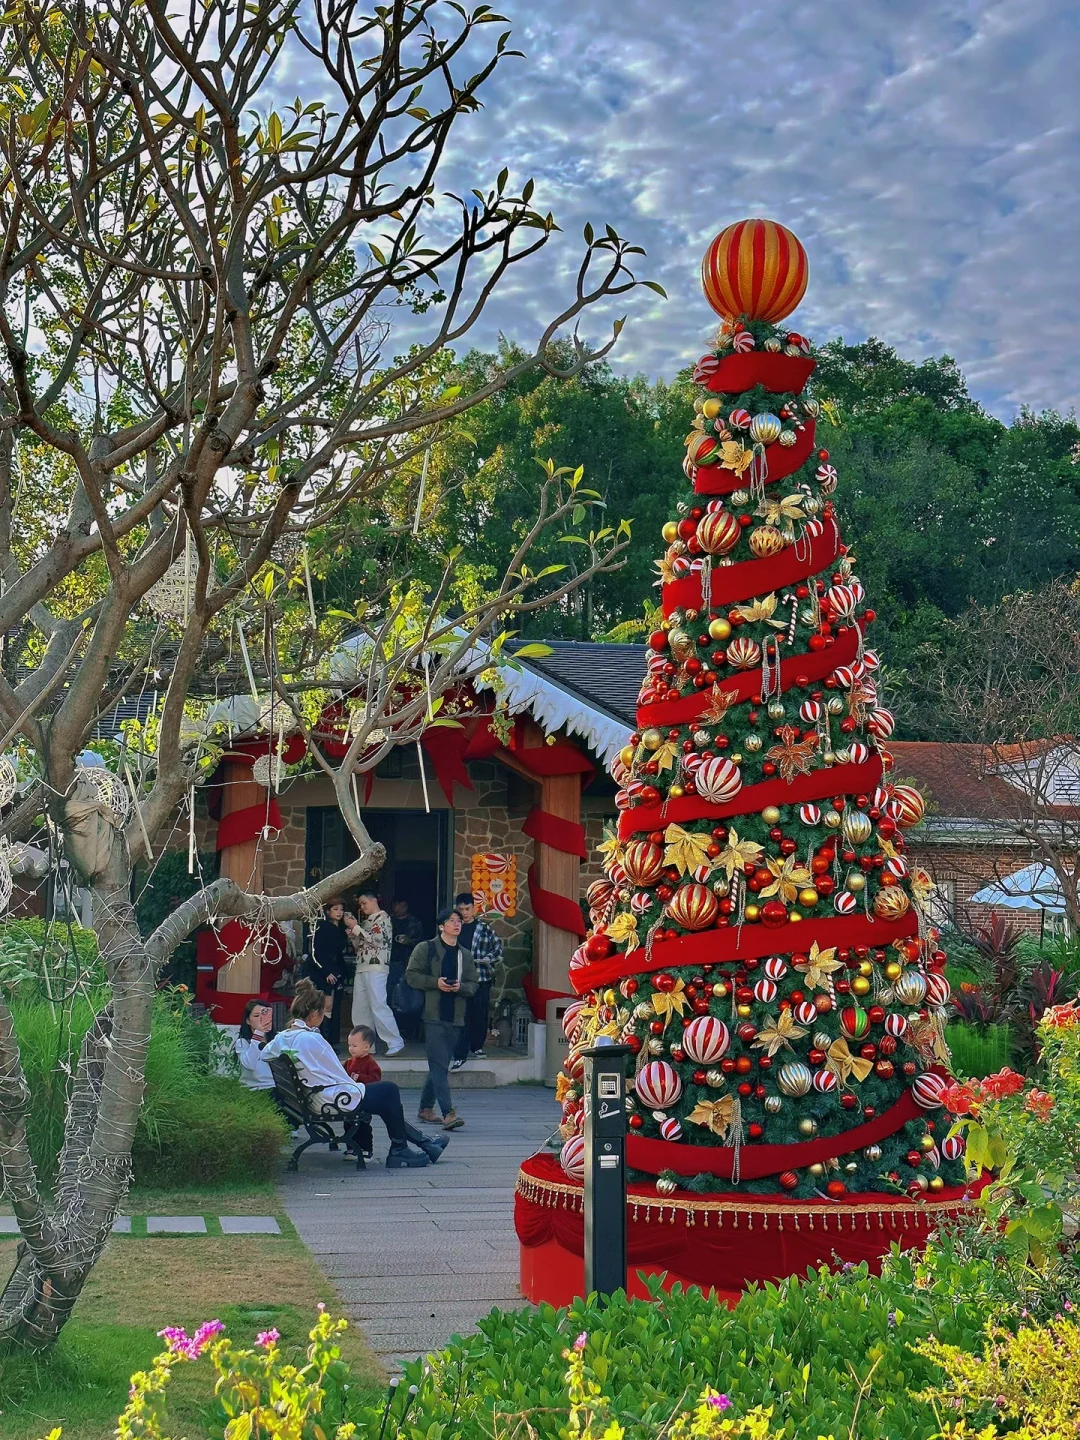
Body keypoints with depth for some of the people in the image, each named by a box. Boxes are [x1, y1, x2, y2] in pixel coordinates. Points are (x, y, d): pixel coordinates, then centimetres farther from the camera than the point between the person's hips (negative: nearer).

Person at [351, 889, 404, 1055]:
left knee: (378, 1006, -13)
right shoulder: (366, 921, 21)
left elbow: (377, 939, -14)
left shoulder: (383, 917, -1)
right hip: (361, 968, 8)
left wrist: (356, 928, -9)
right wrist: (353, 934, 4)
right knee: (360, 1008, 4)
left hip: (376, 968, -8)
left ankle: (395, 1042, -10)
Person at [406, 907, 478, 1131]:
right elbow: (411, 975, -3)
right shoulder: (426, 948, 1)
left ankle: (426, 1108, 24)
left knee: (439, 1065, 12)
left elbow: (473, 985, 15)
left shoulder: (465, 955, 16)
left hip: (455, 1017, 6)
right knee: (439, 1065, -12)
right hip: (433, 1015, -6)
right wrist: (435, 982, -15)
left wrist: (460, 987, -7)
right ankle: (448, 1113, -18)